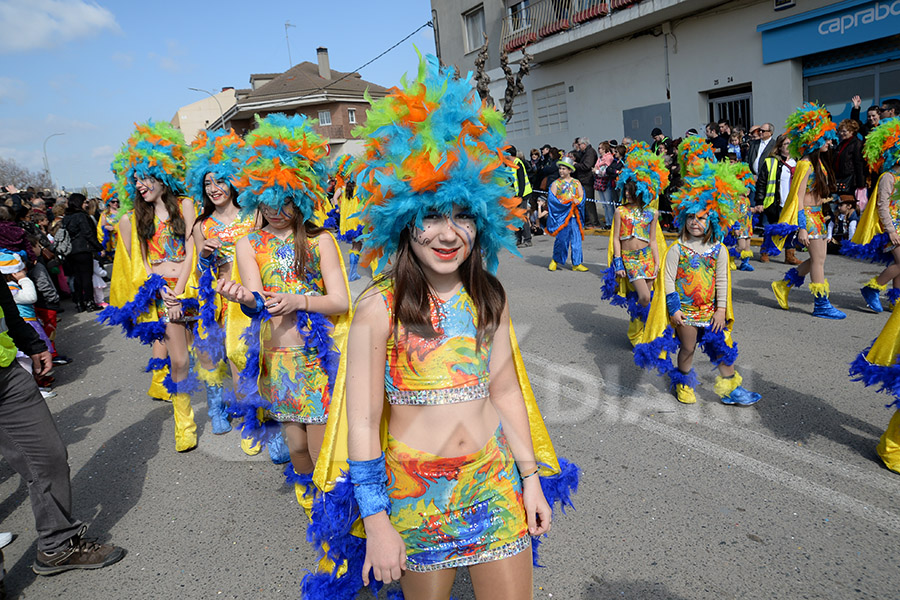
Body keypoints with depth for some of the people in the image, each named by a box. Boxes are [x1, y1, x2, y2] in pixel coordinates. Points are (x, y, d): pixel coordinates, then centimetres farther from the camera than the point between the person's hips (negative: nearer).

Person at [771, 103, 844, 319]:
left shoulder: (819, 162, 12)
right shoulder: (806, 164, -15)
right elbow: (798, 197, -18)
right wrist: (801, 228, -21)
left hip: (816, 215, 9)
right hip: (807, 215, -9)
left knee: (818, 258, 11)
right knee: (818, 259, -4)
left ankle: (783, 285, 21)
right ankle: (822, 305, 3)